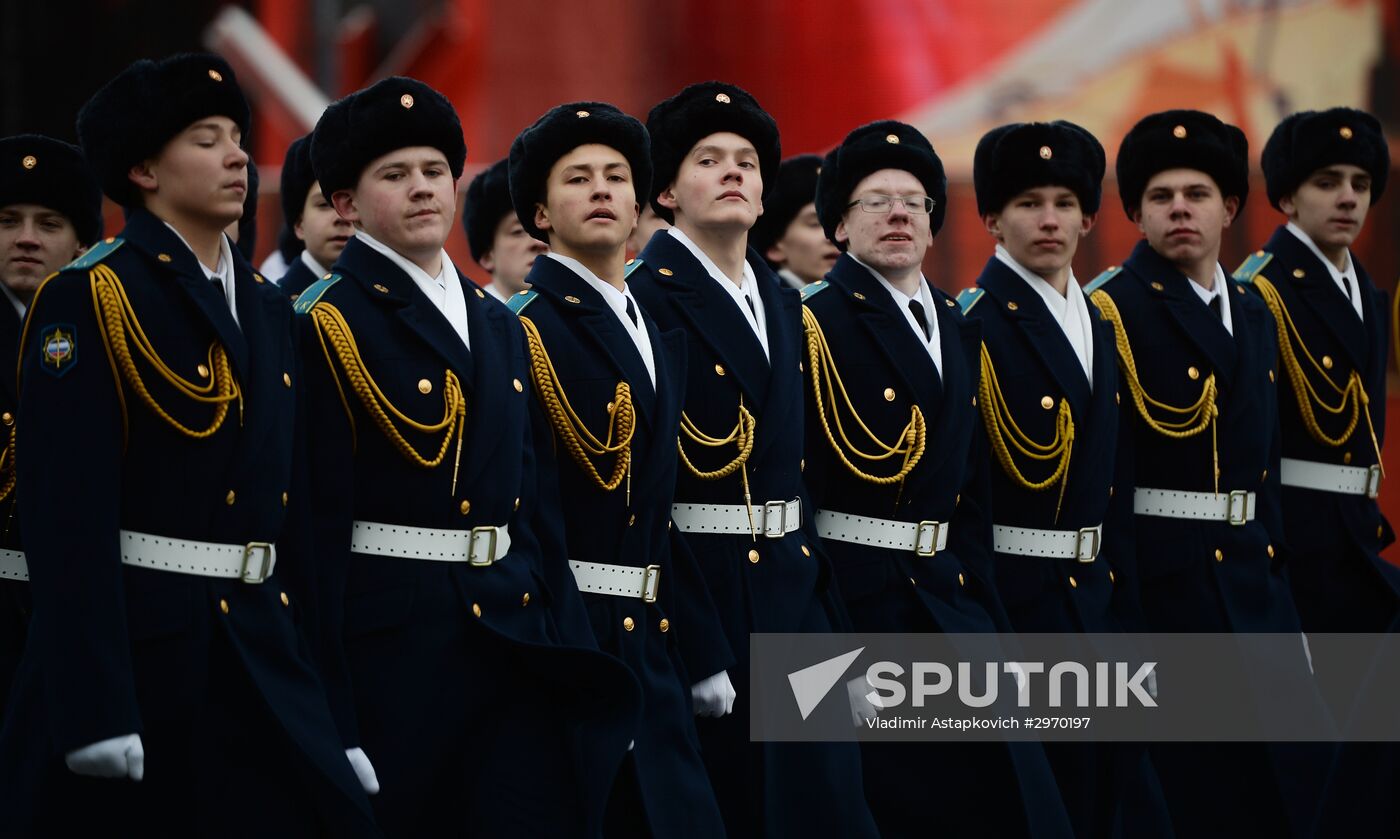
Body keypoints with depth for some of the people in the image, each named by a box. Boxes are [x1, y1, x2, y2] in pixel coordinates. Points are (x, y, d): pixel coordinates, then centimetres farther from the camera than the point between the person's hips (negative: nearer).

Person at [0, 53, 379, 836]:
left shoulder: (269, 308, 15)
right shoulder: (88, 300, -8)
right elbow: (68, 511, -15)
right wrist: (93, 705, -22)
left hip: (262, 647, 7)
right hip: (134, 646, -7)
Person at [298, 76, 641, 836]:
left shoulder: (500, 328, 15)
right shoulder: (329, 328, -6)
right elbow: (318, 521, -11)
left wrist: (569, 651, 10)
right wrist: (328, 707, -15)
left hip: (513, 632, 6)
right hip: (394, 640, -6)